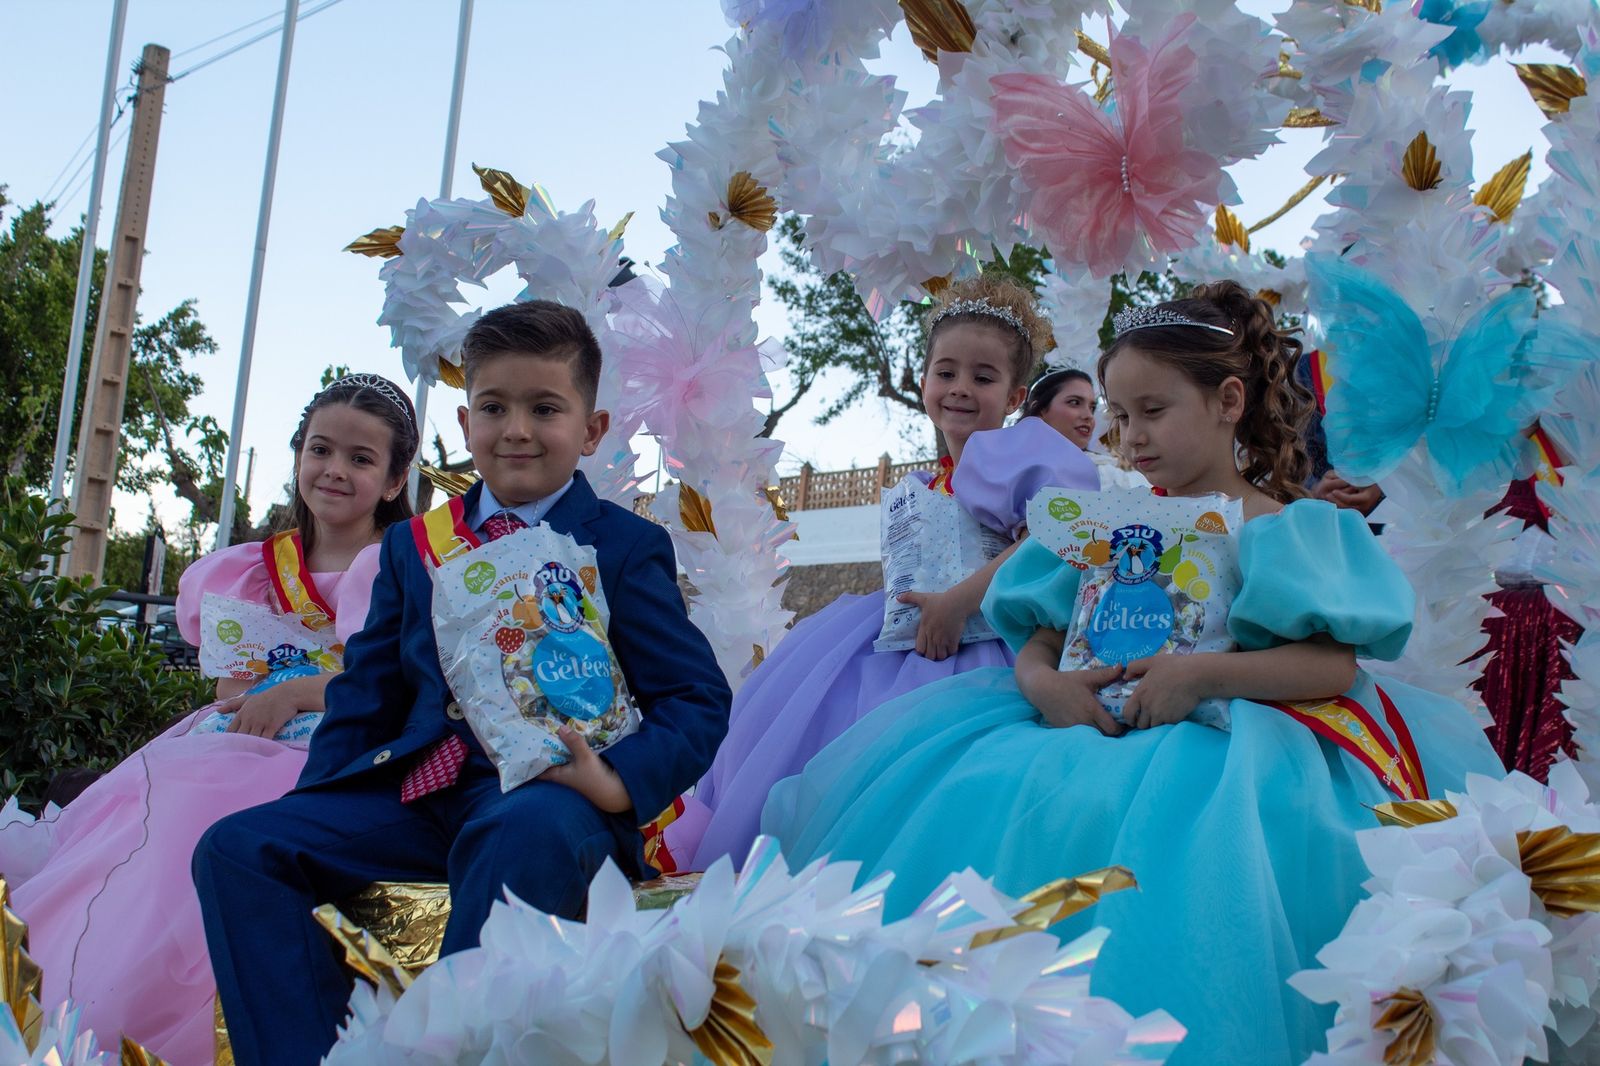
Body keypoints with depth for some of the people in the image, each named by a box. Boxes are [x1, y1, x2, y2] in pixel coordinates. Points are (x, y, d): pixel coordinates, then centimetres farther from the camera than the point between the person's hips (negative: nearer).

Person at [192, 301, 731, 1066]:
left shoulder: (624, 548, 5)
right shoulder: (415, 546, 19)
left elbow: (697, 699, -3)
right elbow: (366, 696, 19)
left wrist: (622, 779, -22)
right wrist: (311, 810, 4)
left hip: (547, 794, -5)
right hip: (418, 793, 5)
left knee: (526, 834, -41)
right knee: (238, 848, -12)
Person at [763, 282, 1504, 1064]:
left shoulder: (1289, 530, 4)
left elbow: (1336, 665, -8)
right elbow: (1039, 638, 16)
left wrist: (1204, 675, -19)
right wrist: (1041, 680, -8)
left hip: (1234, 731, -5)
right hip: (1100, 726, 5)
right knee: (978, 795, -20)